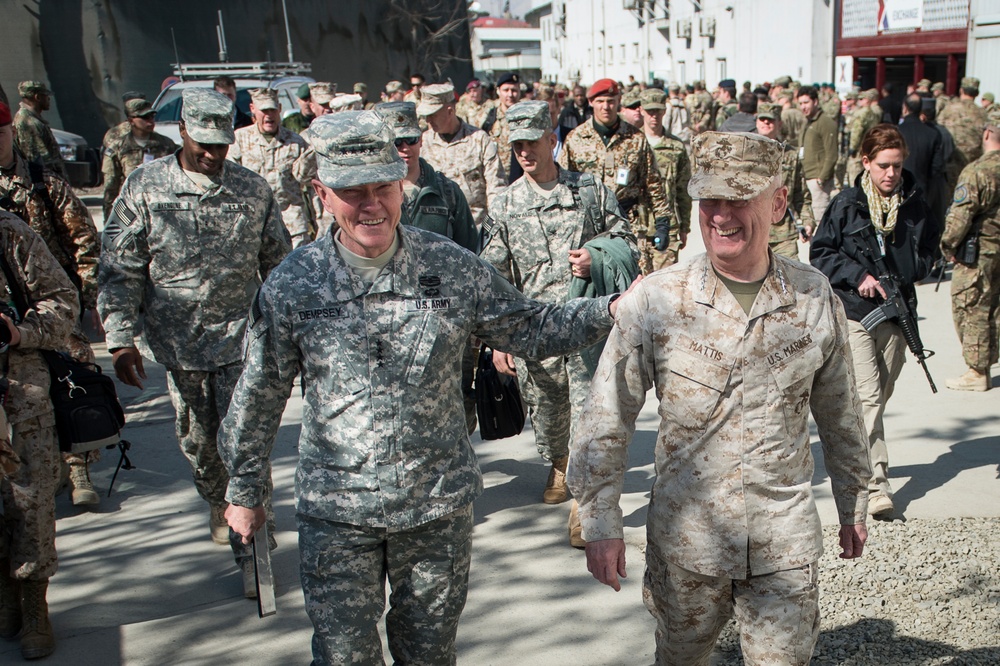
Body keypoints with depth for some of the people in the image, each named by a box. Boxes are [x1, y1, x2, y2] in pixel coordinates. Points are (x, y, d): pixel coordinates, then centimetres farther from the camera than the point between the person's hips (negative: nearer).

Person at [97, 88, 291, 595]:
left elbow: (278, 263, 9)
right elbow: (120, 268, -4)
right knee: (196, 441, 16)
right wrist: (120, 338, -9)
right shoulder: (144, 187, -4)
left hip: (241, 335, -1)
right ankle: (218, 505, 44)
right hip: (177, 340, 1)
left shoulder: (253, 190, -1)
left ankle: (250, 547, 6)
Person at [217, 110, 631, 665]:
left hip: (440, 503, 1)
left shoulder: (452, 267, -6)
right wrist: (245, 491, 10)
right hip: (337, 513, -1)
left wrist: (614, 309, -9)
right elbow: (259, 397, 2)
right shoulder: (291, 286, -8)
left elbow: (531, 329, 4)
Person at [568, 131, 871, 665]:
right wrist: (601, 523, -6)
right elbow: (605, 420, -5)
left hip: (785, 543, 1)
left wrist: (853, 508, 18)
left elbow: (840, 415, 10)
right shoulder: (655, 300, -11)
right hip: (685, 538, 0)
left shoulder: (815, 298, -3)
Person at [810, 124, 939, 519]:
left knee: (880, 397, 12)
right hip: (854, 312, -4)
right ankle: (877, 483, -9)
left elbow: (928, 249, 16)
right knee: (868, 397, -11)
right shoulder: (847, 205, -5)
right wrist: (858, 275, -14)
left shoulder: (915, 206, 3)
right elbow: (820, 253, -2)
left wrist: (908, 273, -3)